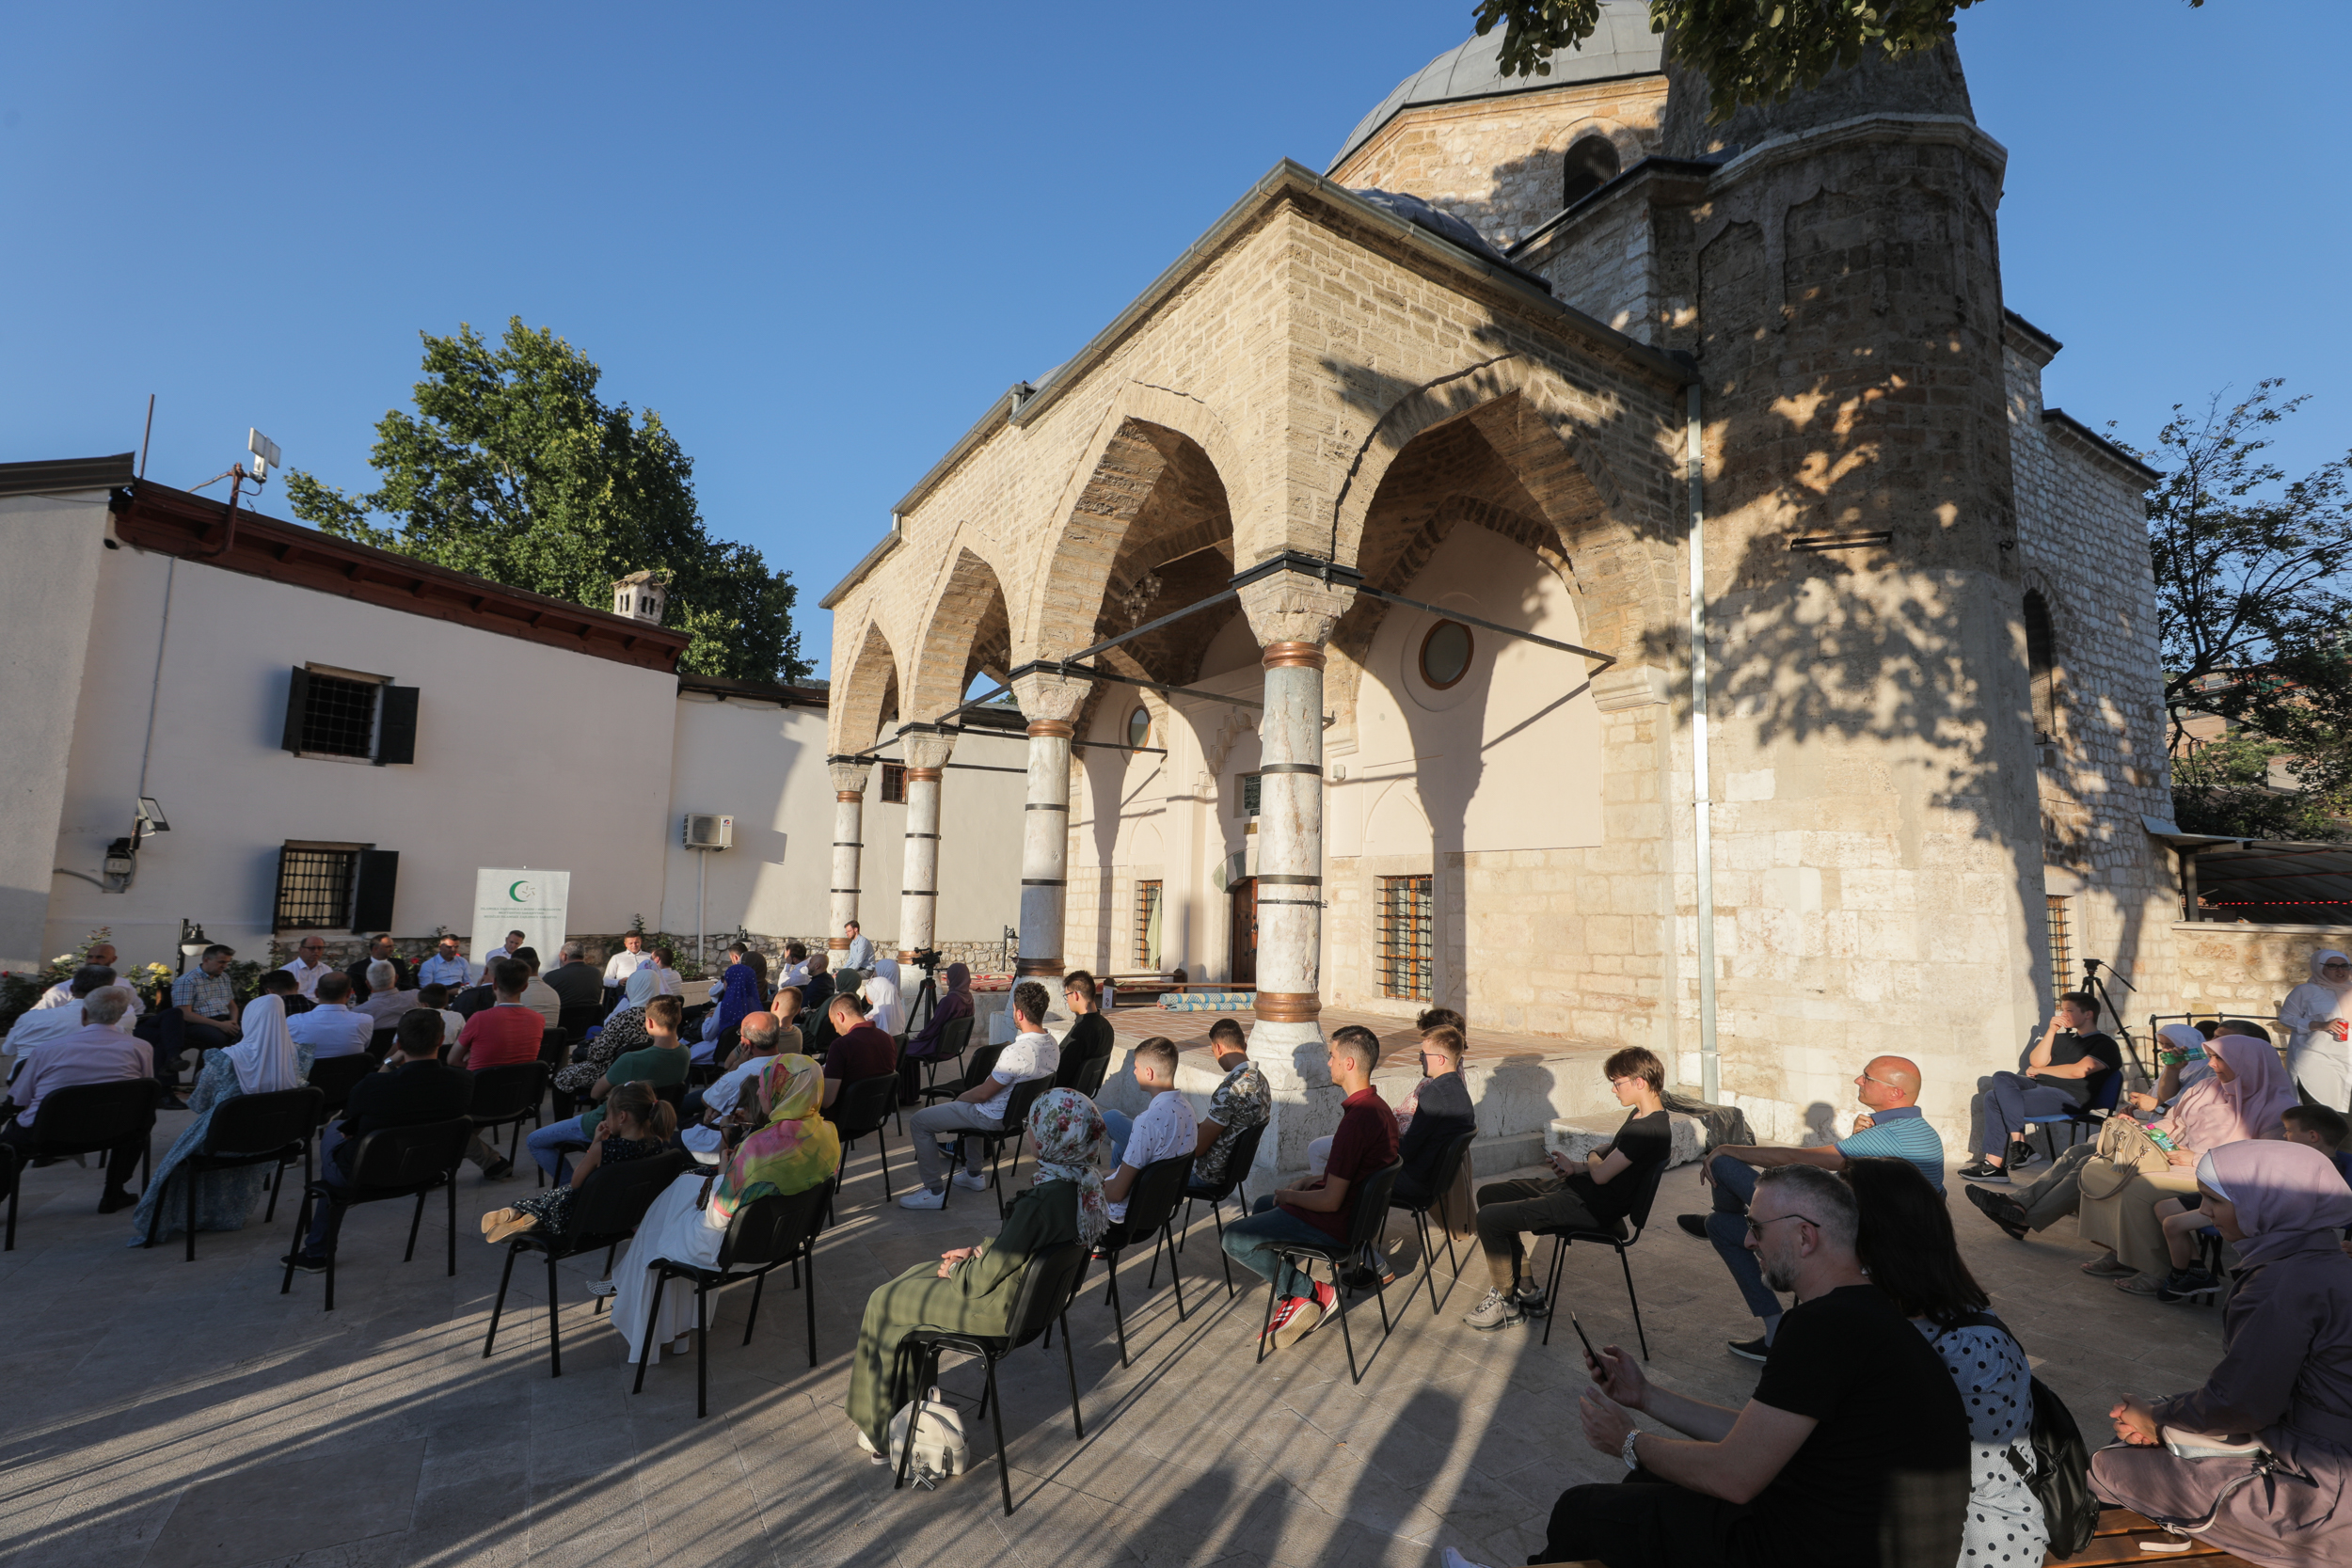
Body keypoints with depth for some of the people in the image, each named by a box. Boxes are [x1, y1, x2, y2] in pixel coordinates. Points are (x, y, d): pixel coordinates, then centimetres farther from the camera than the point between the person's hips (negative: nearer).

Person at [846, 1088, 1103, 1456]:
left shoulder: (1042, 1202, -35)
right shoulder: (1085, 1181, -9)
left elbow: (984, 1278, -24)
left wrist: (956, 1269, -5)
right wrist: (978, 1252, 1)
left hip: (1001, 1308, -9)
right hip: (1035, 1290, 9)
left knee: (883, 1303, 10)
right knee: (912, 1277, 22)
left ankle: (881, 1427, 29)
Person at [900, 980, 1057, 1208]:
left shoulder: (1017, 1052, -32)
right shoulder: (1050, 1043, -5)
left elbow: (982, 1094, -23)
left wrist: (958, 1099, -2)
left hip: (995, 1118, -9)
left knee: (918, 1122, 1)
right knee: (968, 1106, 37)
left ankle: (935, 1191, 5)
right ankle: (973, 1175, 40)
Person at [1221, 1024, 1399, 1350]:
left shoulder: (1356, 1119, -28)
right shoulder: (1378, 1107, 3)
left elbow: (1330, 1201, -26)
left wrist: (1289, 1195, -9)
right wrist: (1316, 1180, 8)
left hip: (1334, 1224, -11)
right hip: (1355, 1207, 11)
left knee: (1235, 1239, -12)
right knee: (1262, 1205, 27)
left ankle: (1317, 1294, -3)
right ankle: (1296, 1297, 13)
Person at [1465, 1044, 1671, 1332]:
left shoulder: (1650, 1129, -23)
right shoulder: (1640, 1115, 9)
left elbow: (1601, 1175, -23)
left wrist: (1593, 1158, -1)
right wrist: (1575, 1167, 0)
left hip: (1590, 1208, -11)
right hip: (1575, 1187, 11)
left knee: (1489, 1219, -17)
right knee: (1489, 1194, 12)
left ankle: (1506, 1305, 4)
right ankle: (1525, 1289, 15)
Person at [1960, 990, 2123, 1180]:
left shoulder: (2105, 1045, 2)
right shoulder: (2064, 1037, 25)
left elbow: (2078, 1071, -15)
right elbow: (2036, 1061, 12)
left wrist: (2039, 1070, -3)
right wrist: (2051, 1031, 5)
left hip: (2069, 1098, -8)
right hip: (2041, 1086, 8)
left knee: (1999, 1099, -26)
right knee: (2001, 1079, -21)